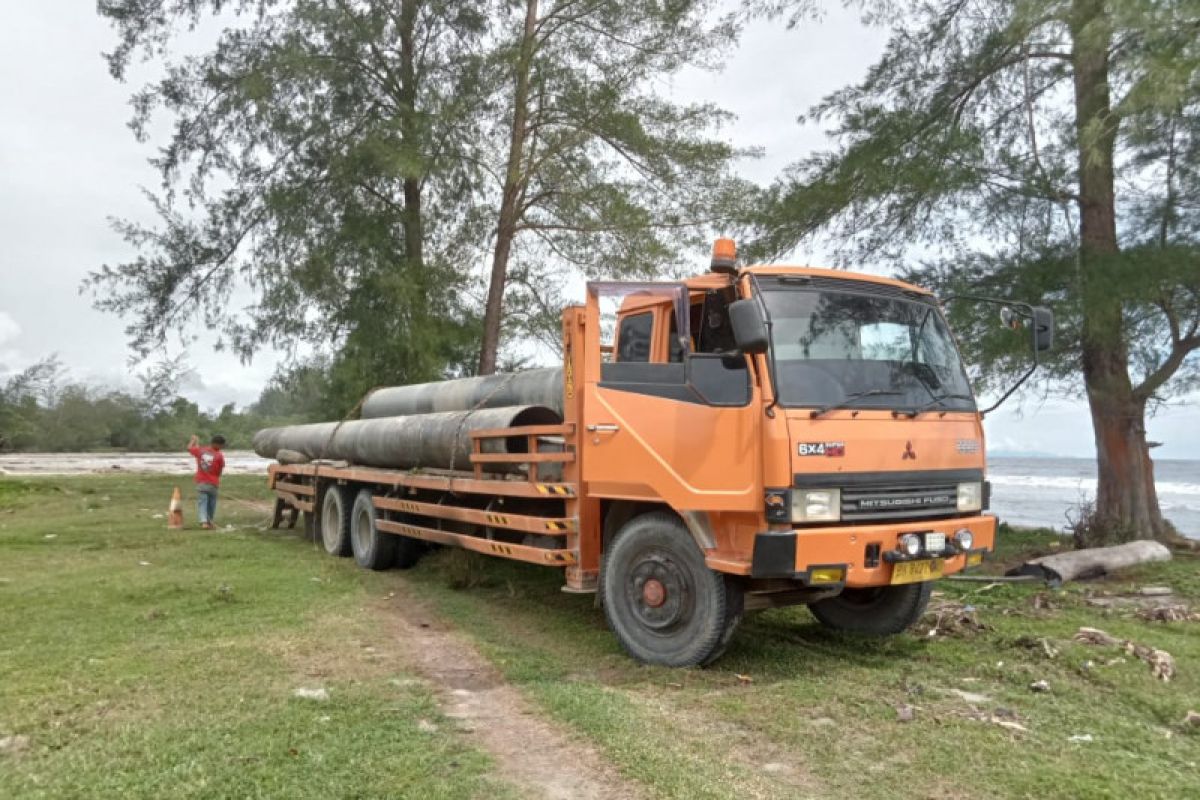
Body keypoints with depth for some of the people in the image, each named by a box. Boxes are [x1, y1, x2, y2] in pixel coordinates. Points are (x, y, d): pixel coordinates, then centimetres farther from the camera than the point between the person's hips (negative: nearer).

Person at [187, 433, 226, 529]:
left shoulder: (200, 451, -2)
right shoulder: (219, 456, -11)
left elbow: (189, 448, 17)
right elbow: (220, 471, -3)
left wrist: (195, 440, 36)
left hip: (201, 483, 2)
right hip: (213, 484, -2)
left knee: (202, 503, -1)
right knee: (211, 504, 16)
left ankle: (204, 522, -17)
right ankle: (209, 521, 28)